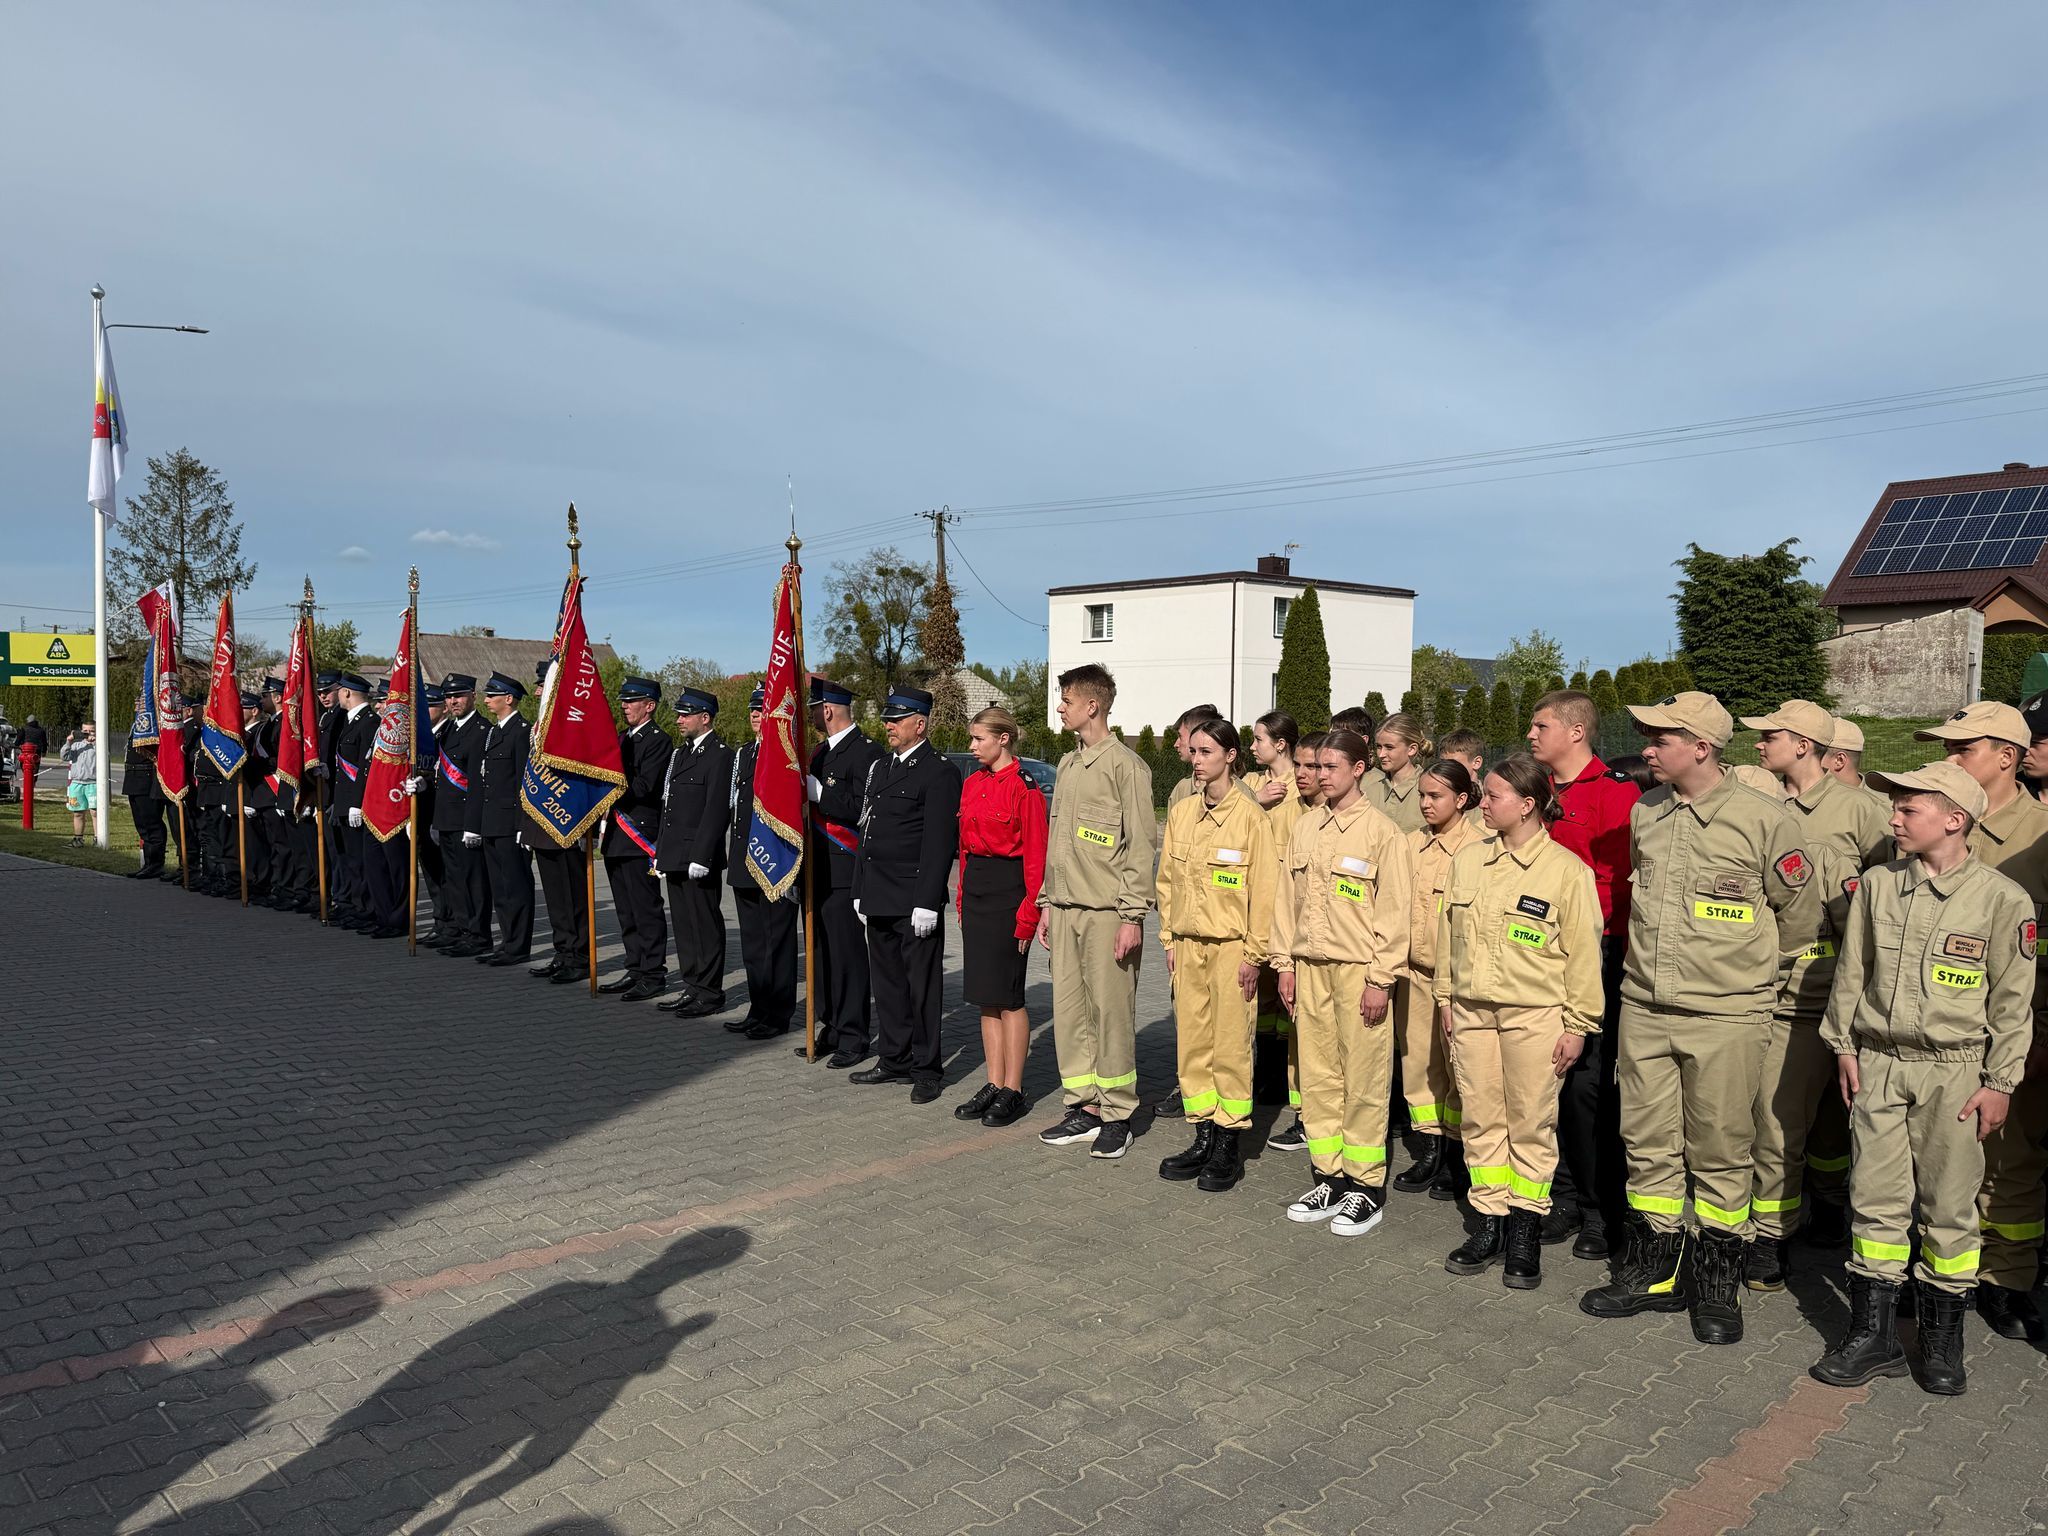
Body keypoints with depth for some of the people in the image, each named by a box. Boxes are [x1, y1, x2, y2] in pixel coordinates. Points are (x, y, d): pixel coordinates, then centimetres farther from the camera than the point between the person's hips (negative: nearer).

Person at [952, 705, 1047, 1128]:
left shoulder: (1024, 788, -12)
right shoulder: (972, 783, 11)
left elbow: (1036, 856, -13)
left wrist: (1028, 914, -15)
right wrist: (963, 897, 11)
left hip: (1008, 890, -8)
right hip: (976, 890, 8)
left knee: (1008, 996, -1)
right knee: (985, 994, 10)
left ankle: (1013, 1092, 9)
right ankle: (994, 1085, 19)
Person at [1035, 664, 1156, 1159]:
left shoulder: (1125, 765, -8)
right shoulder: (1068, 765, 15)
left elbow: (1139, 847, -11)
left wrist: (1133, 916, -14)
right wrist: (1047, 903, 16)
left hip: (1107, 913, -7)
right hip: (1066, 909, 8)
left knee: (1112, 1012, -1)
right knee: (1069, 1011, 9)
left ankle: (1117, 1115, 10)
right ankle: (1084, 1108, 19)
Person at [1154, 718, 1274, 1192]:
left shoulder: (1251, 816, -9)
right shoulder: (1181, 813, 8)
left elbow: (1263, 890, -9)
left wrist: (1253, 953, -10)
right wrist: (1169, 939, 9)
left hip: (1230, 946, -5)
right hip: (1187, 944, 6)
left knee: (1230, 1046, 0)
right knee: (1191, 1042, 8)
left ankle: (1230, 1145, 10)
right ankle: (1204, 1136, 19)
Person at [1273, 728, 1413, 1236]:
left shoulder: (1382, 832, -7)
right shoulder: (1306, 827, 10)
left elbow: (1393, 912, -9)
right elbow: (1287, 898, 13)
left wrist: (1382, 979, -11)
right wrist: (1285, 963, 9)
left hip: (1359, 970, -5)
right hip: (1310, 966, 6)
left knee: (1364, 1080, 0)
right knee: (1317, 1076, 9)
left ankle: (1366, 1185, 11)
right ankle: (1330, 1178, 20)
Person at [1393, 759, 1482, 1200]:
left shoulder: (1478, 848, -10)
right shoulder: (1411, 844, 8)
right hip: (1414, 969, 6)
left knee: (1457, 1062, 4)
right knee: (1417, 1060, 10)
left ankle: (1456, 1154, 17)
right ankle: (1427, 1149, 21)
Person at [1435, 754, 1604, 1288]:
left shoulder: (1567, 869, -8)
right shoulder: (1467, 858, 6)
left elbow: (1583, 952, -5)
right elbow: (1448, 930, 13)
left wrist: (1578, 1025, -5)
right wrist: (1446, 996, 13)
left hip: (1535, 1014, -4)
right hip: (1472, 1010, 5)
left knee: (1531, 1123, 4)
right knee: (1481, 1120, 9)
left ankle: (1526, 1230, 16)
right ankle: (1491, 1222, 19)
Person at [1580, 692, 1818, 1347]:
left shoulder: (1763, 819, -10)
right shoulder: (1644, 813, 5)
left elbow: (1800, 911, 4)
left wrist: (1753, 967, 14)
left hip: (1726, 1017, -4)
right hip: (1644, 1008, 5)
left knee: (1720, 1153, 5)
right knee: (1648, 1146, 11)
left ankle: (1717, 1285, 21)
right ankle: (1652, 1273, 25)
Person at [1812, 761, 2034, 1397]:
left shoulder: (2003, 898, -6)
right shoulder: (1878, 884, 4)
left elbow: (2013, 999, -3)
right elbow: (1852, 968, 11)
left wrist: (2000, 1082, -4)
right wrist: (1844, 1044, 9)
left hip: (1952, 1072, -3)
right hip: (1878, 1063, 3)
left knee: (1949, 1206, 5)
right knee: (1877, 1200, 5)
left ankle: (1943, 1338, 21)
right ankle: (1873, 1333, 15)